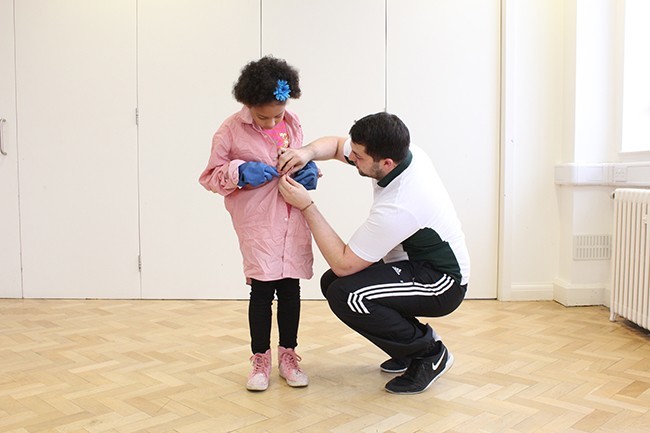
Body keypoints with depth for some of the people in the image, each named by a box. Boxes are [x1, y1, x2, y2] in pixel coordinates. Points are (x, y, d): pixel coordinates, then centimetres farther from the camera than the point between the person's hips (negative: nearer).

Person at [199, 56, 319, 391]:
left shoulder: (292, 123, 6)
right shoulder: (230, 131, -6)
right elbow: (210, 176, -2)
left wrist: (310, 170, 0)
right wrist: (240, 173, -19)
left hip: (294, 221, 4)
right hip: (258, 225, -4)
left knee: (291, 288, 8)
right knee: (262, 289, -2)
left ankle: (288, 355, 23)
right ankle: (260, 358, 16)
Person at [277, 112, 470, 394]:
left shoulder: (398, 207, -34)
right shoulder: (398, 151, -10)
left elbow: (343, 264, -24)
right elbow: (335, 144, 9)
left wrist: (306, 206, -21)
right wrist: (308, 152, -14)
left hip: (441, 285, -9)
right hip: (416, 265, 9)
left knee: (345, 295, -28)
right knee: (331, 282, 3)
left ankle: (429, 352, -5)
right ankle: (409, 351, 14)